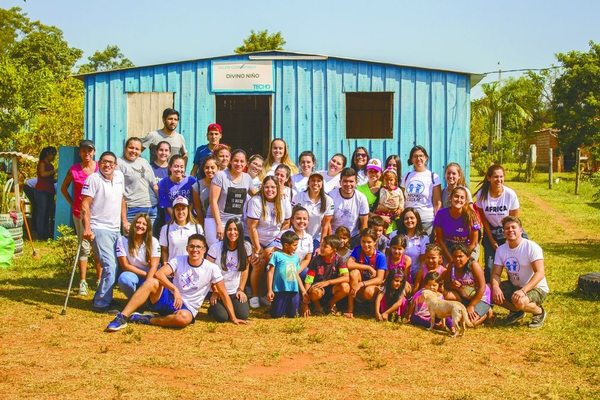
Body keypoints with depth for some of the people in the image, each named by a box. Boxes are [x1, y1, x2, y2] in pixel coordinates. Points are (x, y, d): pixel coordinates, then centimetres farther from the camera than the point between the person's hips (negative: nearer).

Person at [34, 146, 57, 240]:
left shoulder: (50, 165, 20)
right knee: (41, 212, -8)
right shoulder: (42, 163, -4)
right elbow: (43, 174, -22)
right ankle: (40, 234, -8)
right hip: (41, 191, -8)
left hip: (49, 191, 8)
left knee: (48, 213, 5)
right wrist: (54, 171, -20)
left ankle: (46, 233, 8)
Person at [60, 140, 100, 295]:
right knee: (84, 247, 3)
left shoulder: (100, 168, -2)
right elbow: (63, 188, 12)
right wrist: (72, 203, 6)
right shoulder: (74, 169, -2)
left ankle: (99, 280, 16)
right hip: (80, 213, -1)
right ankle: (83, 282, 8)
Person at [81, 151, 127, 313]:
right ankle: (101, 304, -6)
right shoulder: (93, 179, -11)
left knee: (116, 266, 11)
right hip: (99, 229, -7)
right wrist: (87, 228, -21)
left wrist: (124, 221, 18)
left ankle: (101, 298, 26)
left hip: (115, 229, 8)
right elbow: (85, 205, -14)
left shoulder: (119, 176, 9)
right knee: (110, 267, -15)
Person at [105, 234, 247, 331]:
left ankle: (147, 320, -20)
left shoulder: (212, 268, -6)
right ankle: (122, 318, -27)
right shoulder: (178, 261, -3)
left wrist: (233, 318, -1)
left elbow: (223, 293, -1)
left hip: (188, 308, -1)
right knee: (152, 282, -27)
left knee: (183, 318, -40)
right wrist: (175, 290, -32)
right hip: (169, 299, 2)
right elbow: (159, 274, -18)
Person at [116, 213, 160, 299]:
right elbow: (125, 265, -8)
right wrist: (145, 274, -15)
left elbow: (153, 267, -13)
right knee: (124, 278, -36)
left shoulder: (153, 241, -7)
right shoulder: (122, 240, -7)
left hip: (148, 276, 0)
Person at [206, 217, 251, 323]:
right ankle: (213, 307, 17)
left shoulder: (246, 247, -5)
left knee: (243, 315, -16)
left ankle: (231, 307, 19)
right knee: (222, 317, -19)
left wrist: (241, 290, 2)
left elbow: (245, 270, 5)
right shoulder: (216, 247, -12)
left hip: (235, 291, 2)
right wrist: (214, 292, -7)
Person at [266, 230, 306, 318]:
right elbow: (270, 272, -4)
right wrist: (269, 290, -10)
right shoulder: (277, 255, -4)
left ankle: (286, 309, 37)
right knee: (276, 315, 0)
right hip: (280, 290, -5)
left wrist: (303, 290, 19)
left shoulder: (295, 257, 13)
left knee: (292, 315, 6)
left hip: (294, 291, 5)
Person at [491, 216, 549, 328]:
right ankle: (516, 311, 11)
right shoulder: (501, 249, -1)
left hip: (536, 288, -6)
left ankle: (539, 312, -1)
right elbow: (496, 273, -2)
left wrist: (523, 290, -39)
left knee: (519, 301, -36)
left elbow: (540, 273, -27)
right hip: (514, 286, 6)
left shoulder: (531, 247, -19)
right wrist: (495, 287, -26)